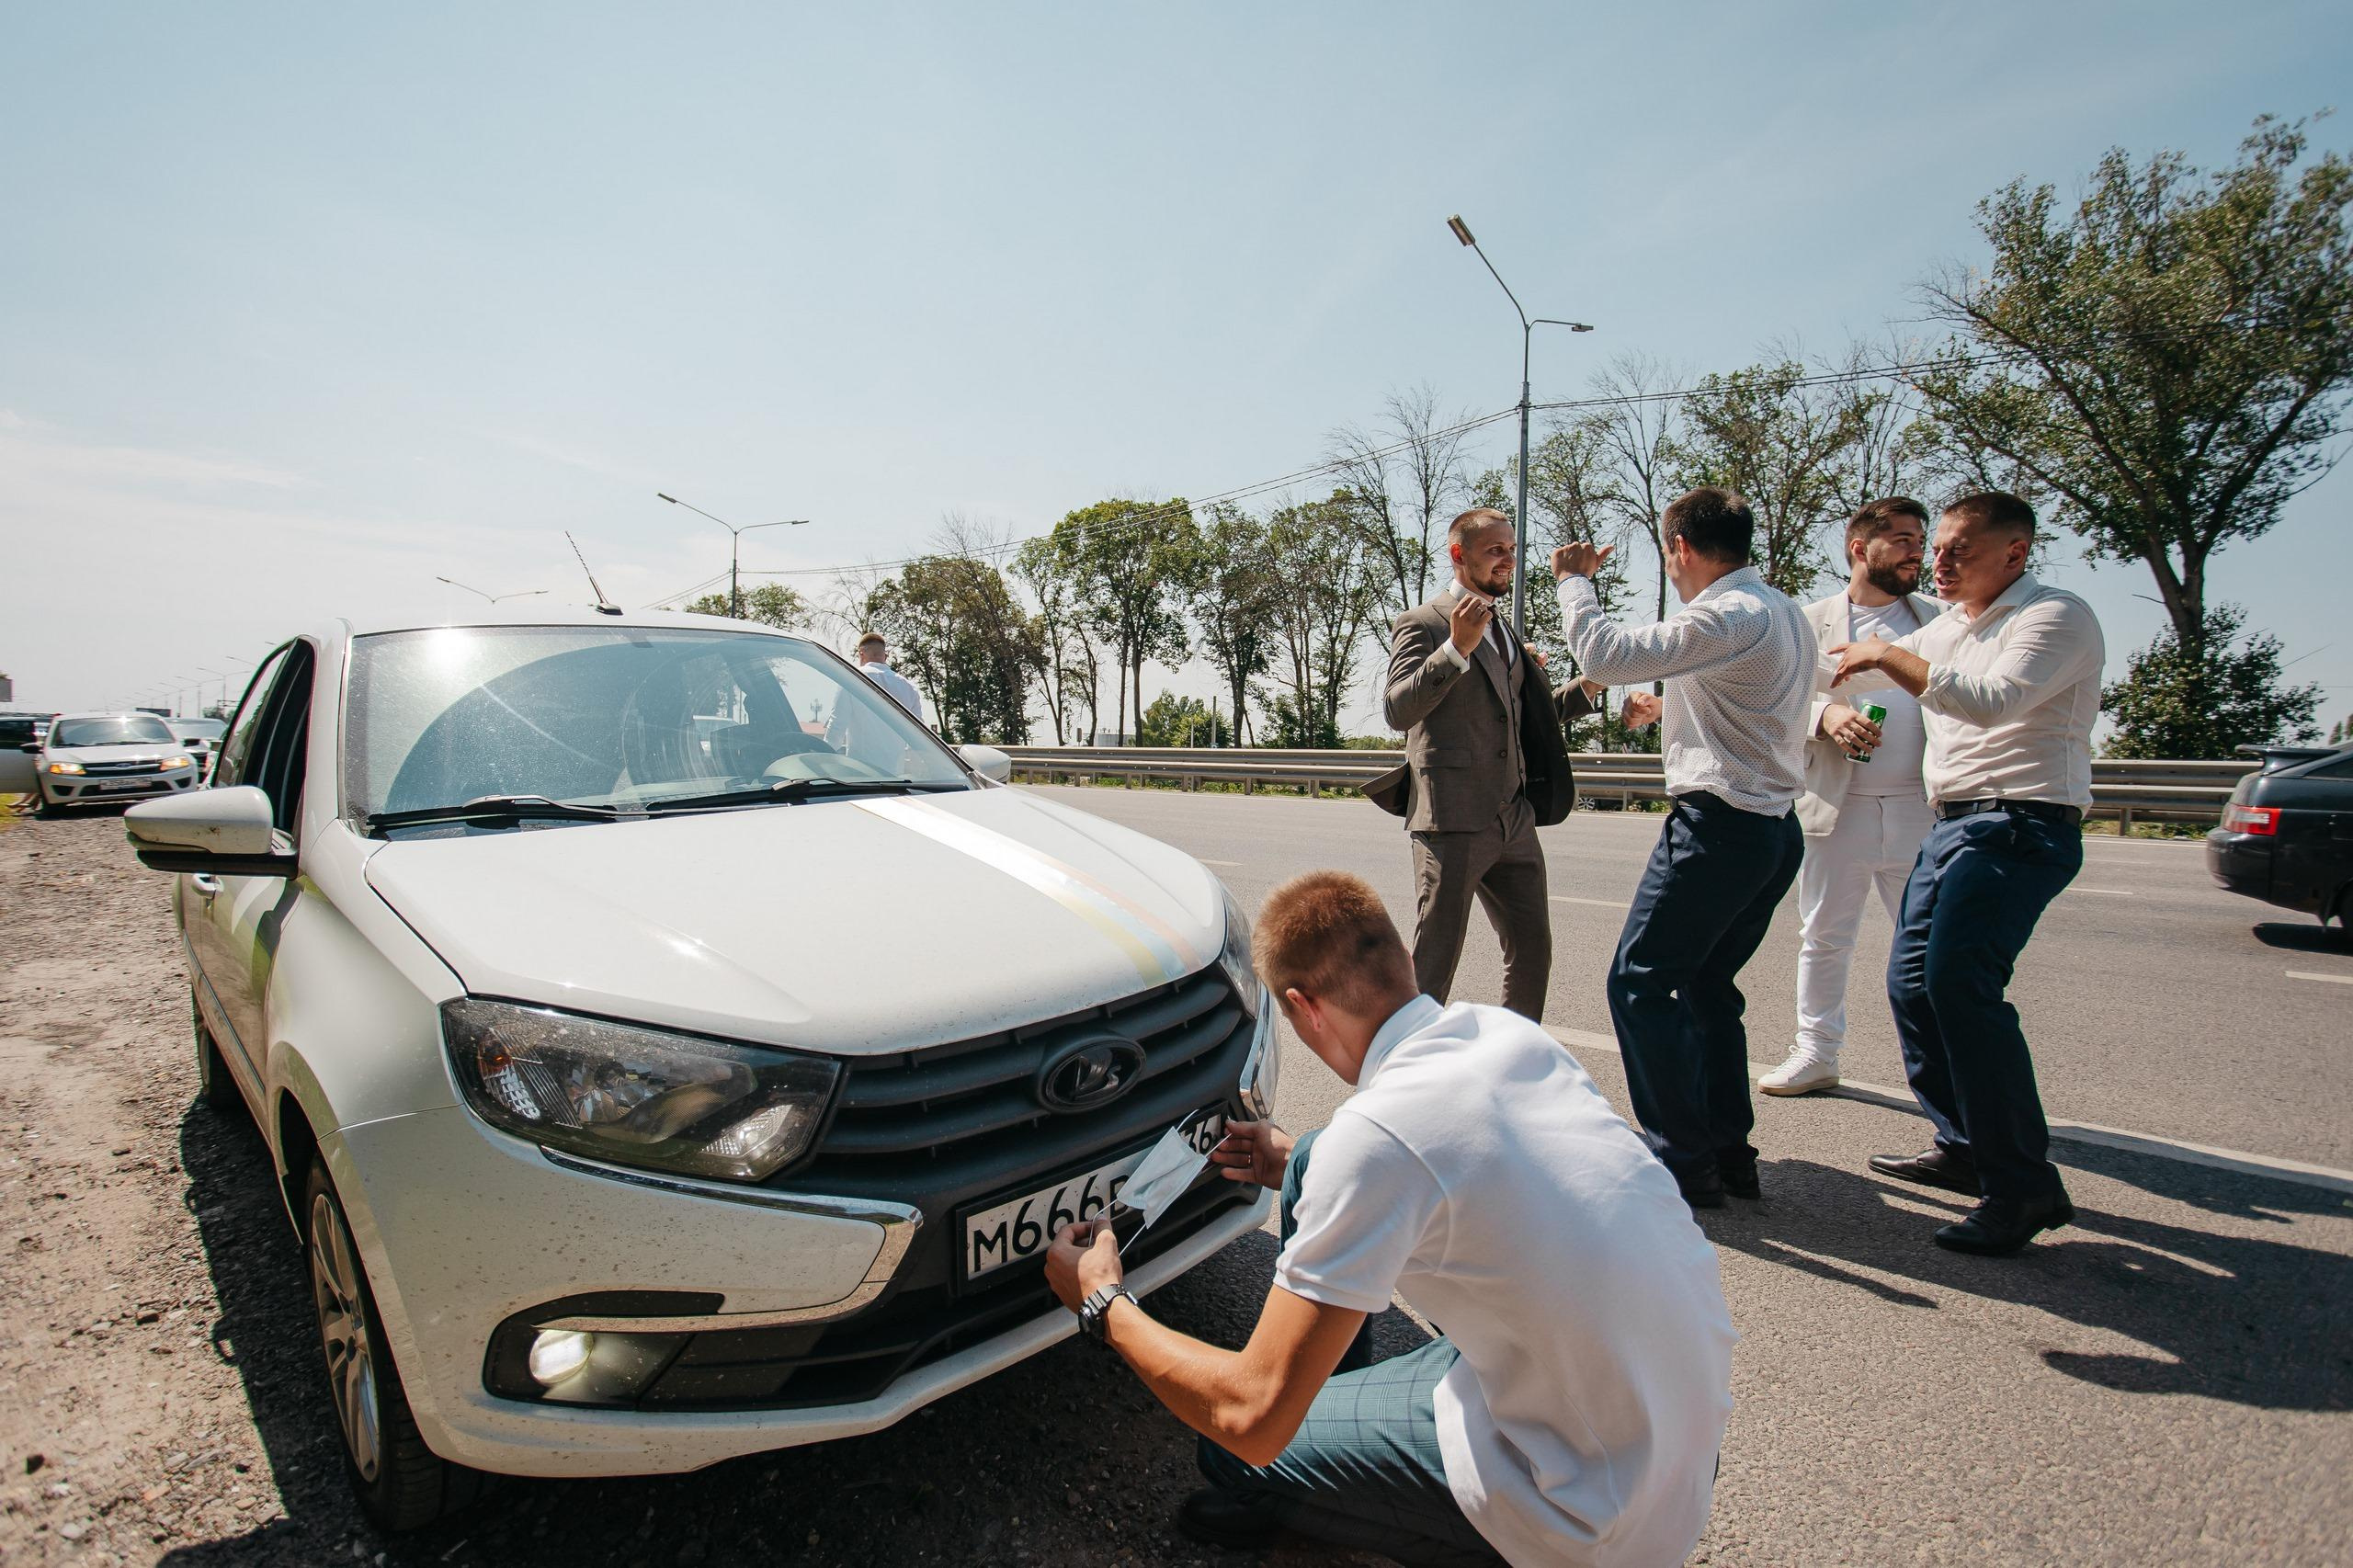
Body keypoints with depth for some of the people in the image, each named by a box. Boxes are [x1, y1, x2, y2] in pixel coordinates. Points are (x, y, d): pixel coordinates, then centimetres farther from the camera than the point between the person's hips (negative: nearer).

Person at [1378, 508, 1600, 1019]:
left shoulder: (1503, 632, 21)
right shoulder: (1423, 624, -4)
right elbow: (1397, 711, -18)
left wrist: (1584, 690, 11)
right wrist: (1456, 647, -27)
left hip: (1515, 820, 8)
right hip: (1453, 818, -8)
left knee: (1533, 952, 13)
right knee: (1434, 962, 0)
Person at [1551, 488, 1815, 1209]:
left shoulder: (1727, 616, -16)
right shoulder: (1787, 614, 16)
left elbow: (1606, 655, -21)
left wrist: (1574, 581, -7)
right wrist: (1669, 709, 25)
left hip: (1719, 825, -10)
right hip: (1774, 828, 10)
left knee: (1639, 984, -3)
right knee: (1706, 985, 18)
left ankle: (1684, 1161, 2)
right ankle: (1730, 1152, 24)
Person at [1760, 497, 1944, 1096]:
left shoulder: (1941, 619, 10)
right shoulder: (1809, 623, 6)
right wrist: (1825, 715, -16)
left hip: (1921, 810, 1)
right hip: (1834, 809, 0)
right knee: (1823, 939, 9)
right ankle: (1816, 1053, 22)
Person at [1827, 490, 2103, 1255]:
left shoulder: (2056, 616, -7)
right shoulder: (1949, 626, 20)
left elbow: (1994, 699, -24)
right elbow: (1847, 669, 32)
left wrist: (1888, 656, -14)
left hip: (2020, 825, -9)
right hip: (1955, 822, 9)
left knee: (1959, 980, -22)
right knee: (1911, 981, 10)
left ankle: (2024, 1185, -14)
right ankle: (1964, 1147, 24)